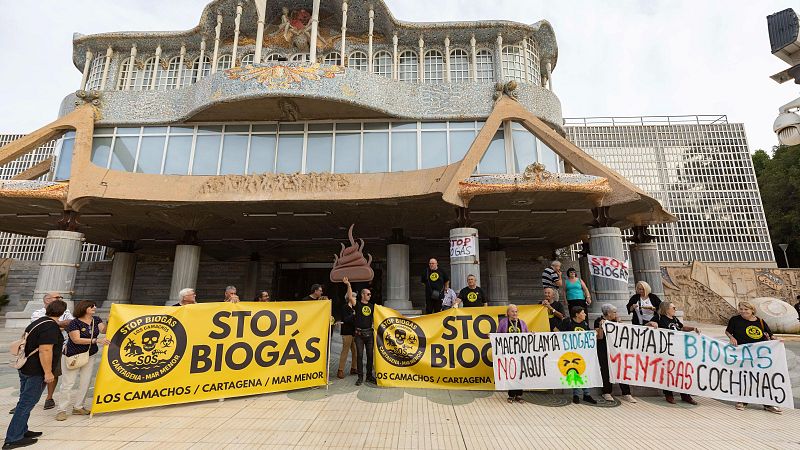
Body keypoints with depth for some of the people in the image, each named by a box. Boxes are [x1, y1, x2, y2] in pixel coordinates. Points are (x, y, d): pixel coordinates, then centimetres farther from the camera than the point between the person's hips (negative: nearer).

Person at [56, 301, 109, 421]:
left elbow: (103, 330, -11)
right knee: (68, 383, -2)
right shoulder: (74, 323, -15)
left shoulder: (96, 320, 1)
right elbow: (77, 340, -22)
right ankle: (62, 410, 10)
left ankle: (78, 407, 18)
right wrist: (96, 340, -29)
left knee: (85, 382, 6)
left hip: (90, 356, 5)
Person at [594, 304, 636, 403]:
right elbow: (599, 337, -12)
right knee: (606, 370, 1)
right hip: (603, 349, -5)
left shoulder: (614, 321, 10)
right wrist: (601, 326, -26)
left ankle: (626, 393, 6)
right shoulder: (598, 321, -7)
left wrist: (618, 322, 2)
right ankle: (606, 393, 13)